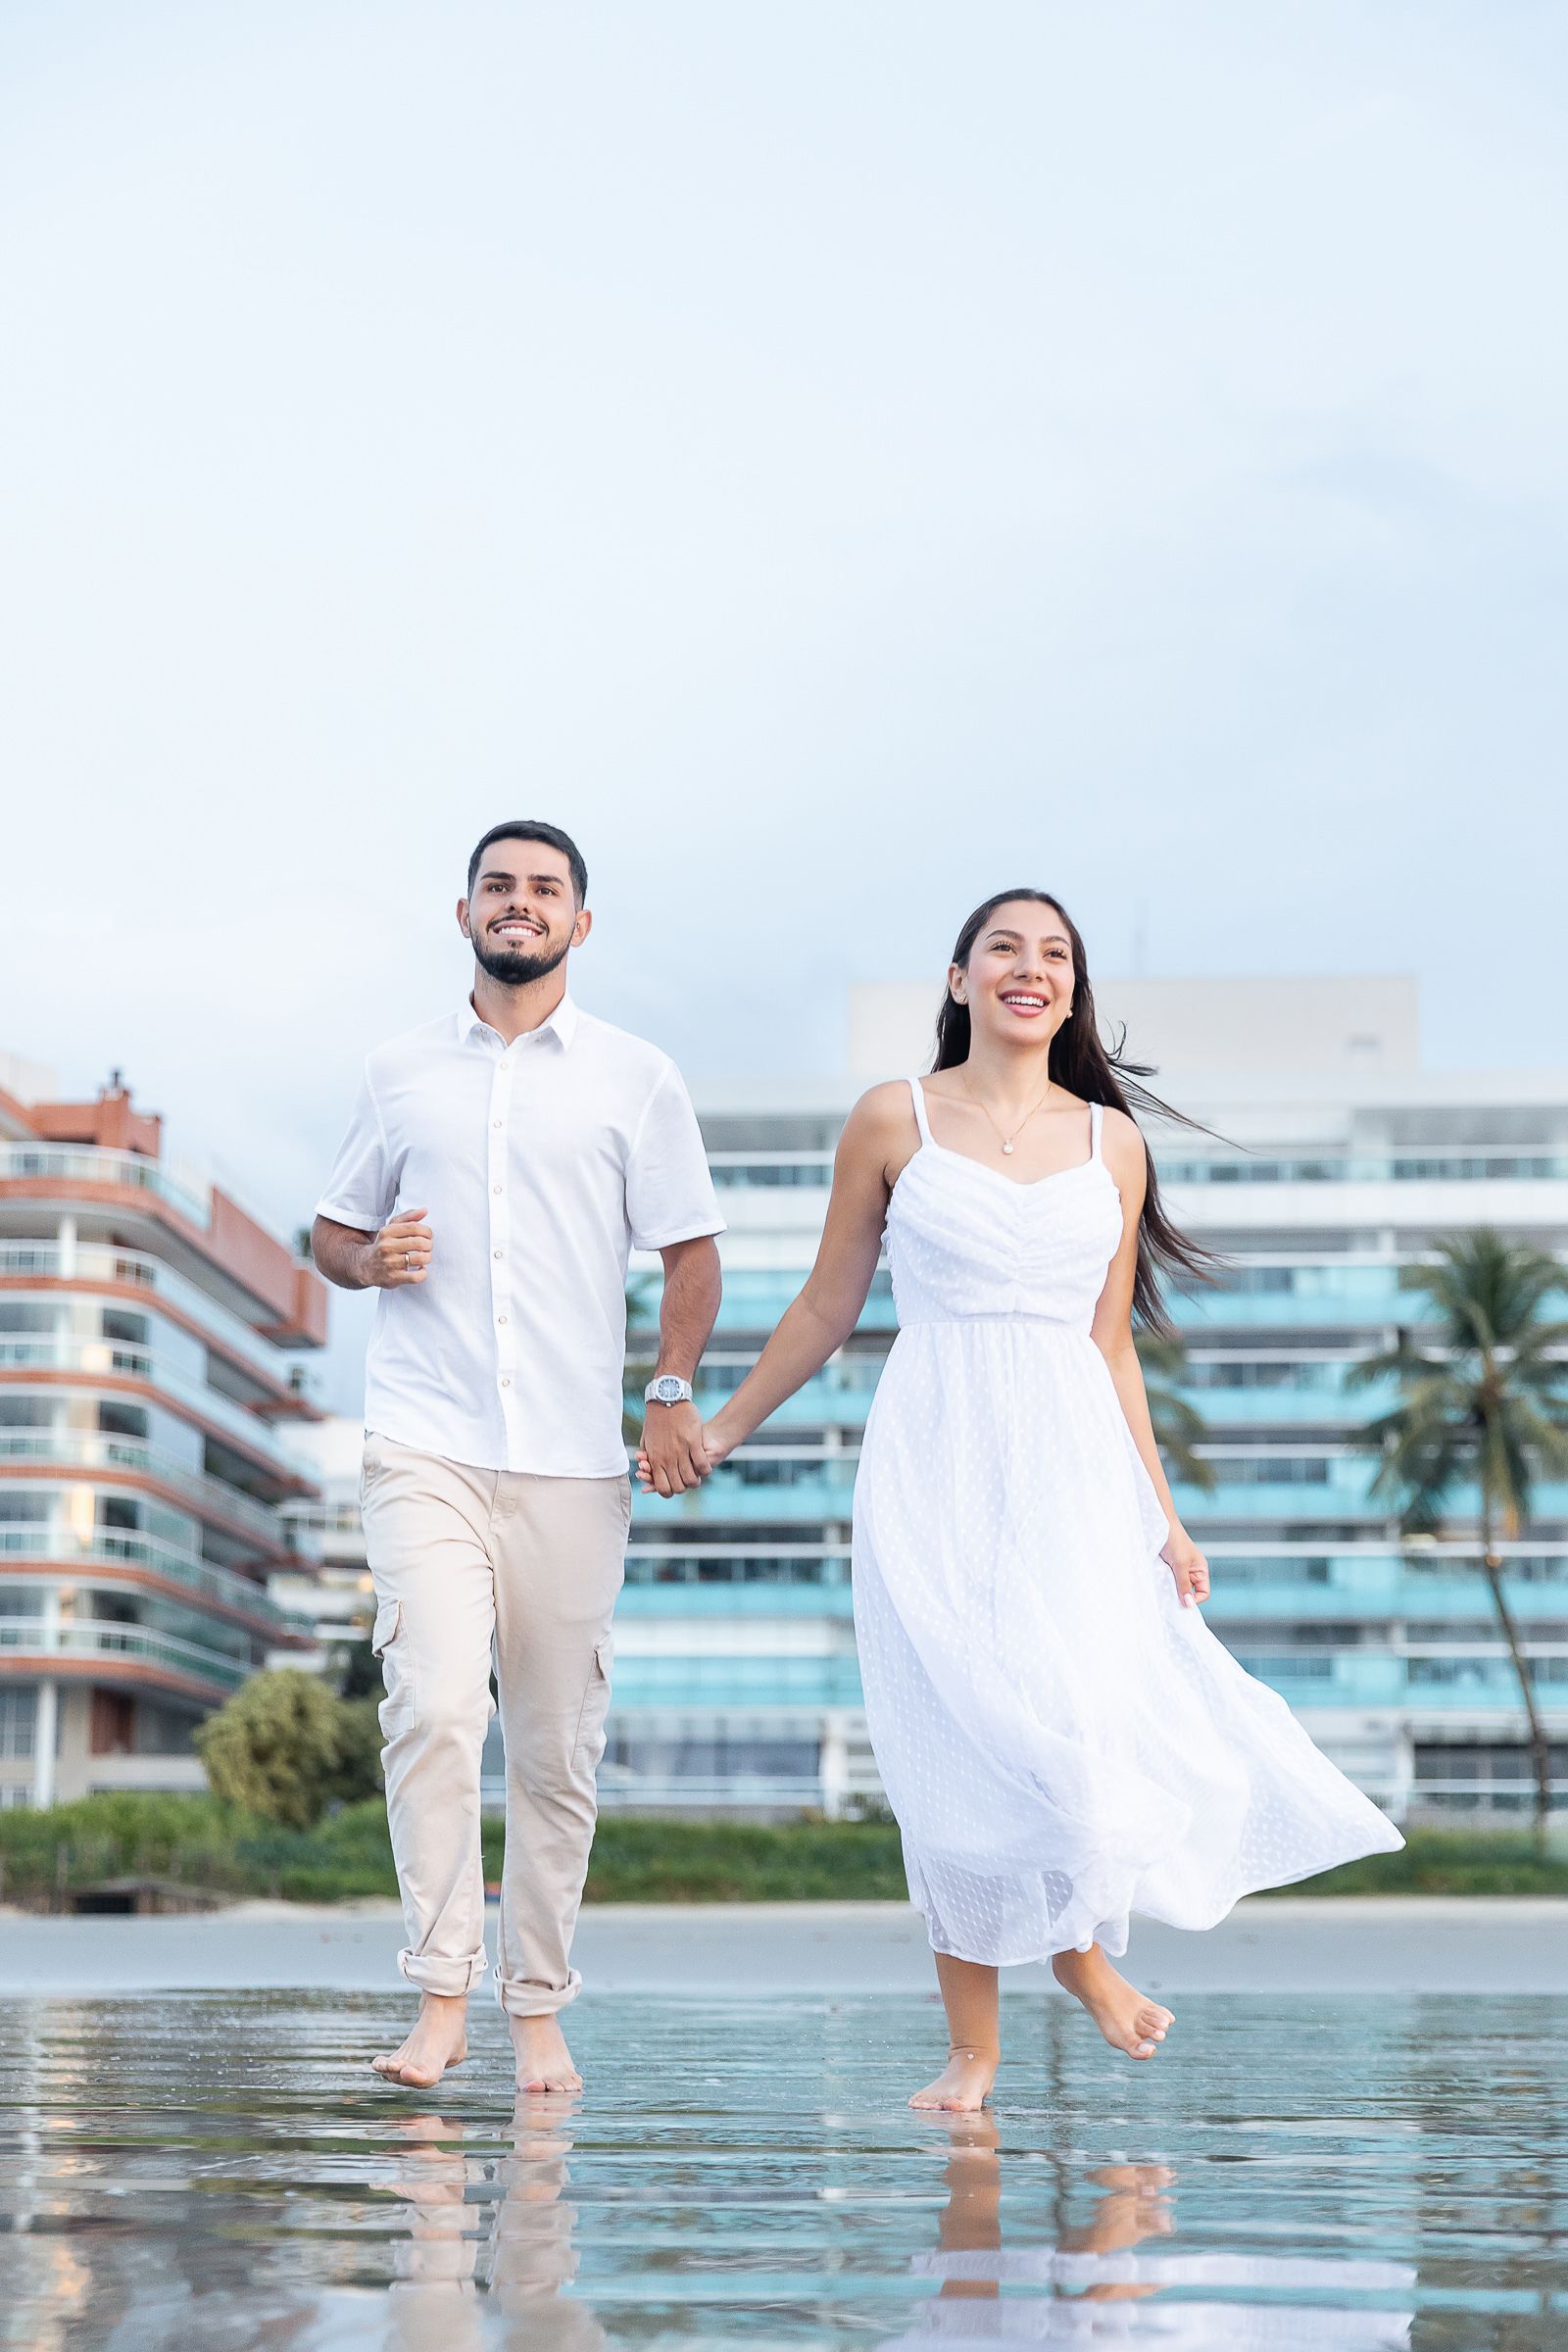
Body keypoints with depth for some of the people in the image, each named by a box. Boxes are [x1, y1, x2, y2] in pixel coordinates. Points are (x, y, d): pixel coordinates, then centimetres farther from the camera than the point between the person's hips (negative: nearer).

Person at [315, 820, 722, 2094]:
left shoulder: (636, 1078, 8)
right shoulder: (399, 1073, 12)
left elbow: (690, 1251, 9)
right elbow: (333, 1233, 21)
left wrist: (674, 1392, -5)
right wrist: (372, 1257, -3)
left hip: (573, 1459, 0)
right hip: (426, 1447, 0)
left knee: (558, 1745, 3)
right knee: (435, 1706, -17)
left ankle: (539, 2010, 15)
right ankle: (440, 1997, -8)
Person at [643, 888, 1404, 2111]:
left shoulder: (1112, 1141, 11)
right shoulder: (894, 1120, 4)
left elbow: (1111, 1343, 14)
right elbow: (828, 1308, 12)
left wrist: (1163, 1511, 10)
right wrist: (720, 1430, 13)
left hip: (1074, 1461, 2)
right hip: (937, 1459, -1)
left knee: (1085, 1715, -13)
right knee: (960, 1742, -3)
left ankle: (1085, 1942, 16)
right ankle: (973, 2046, 10)